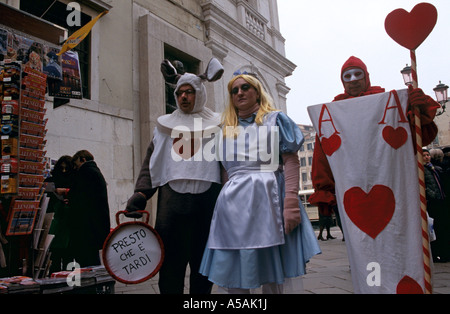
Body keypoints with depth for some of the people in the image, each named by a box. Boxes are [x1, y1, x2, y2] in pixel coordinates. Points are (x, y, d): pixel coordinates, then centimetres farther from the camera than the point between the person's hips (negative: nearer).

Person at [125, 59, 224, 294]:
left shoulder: (215, 124, 13)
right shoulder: (165, 125, 18)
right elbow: (151, 162, 12)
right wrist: (140, 193, -3)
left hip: (207, 199, -1)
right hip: (172, 199, 1)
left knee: (203, 263, 6)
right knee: (171, 263, 0)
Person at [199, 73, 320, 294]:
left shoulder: (275, 119, 9)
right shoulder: (226, 129, 20)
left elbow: (291, 161, -1)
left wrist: (291, 203, -13)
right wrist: (221, 203, 8)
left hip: (268, 197, -3)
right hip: (234, 204, 4)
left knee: (272, 277, 3)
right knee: (232, 280, 2)